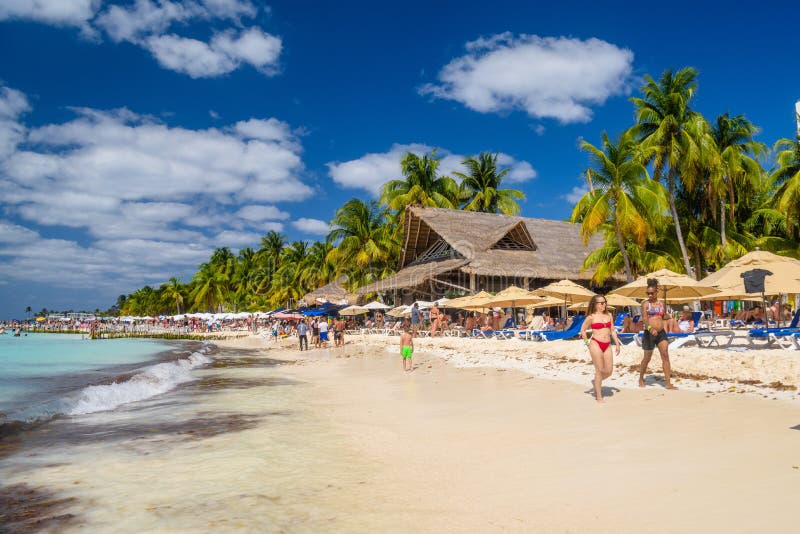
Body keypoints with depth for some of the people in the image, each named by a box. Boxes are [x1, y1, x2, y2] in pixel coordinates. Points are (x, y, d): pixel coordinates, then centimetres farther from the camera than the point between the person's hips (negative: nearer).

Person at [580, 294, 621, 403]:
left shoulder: (609, 315, 12)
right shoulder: (591, 317, -3)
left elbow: (613, 330, 16)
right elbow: (583, 330, 3)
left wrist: (617, 344, 11)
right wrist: (587, 343, -1)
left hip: (607, 345, 5)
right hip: (596, 344, -5)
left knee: (609, 371, 2)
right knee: (599, 370, -2)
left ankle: (596, 382, 33)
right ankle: (599, 397, 8)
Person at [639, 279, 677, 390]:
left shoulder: (662, 304, 11)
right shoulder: (645, 303, -3)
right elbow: (644, 318, -20)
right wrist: (650, 328, -34)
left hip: (661, 333, 4)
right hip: (649, 333, -4)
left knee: (665, 356, -8)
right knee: (647, 358, 8)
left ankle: (668, 383, -7)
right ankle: (641, 379, 29)